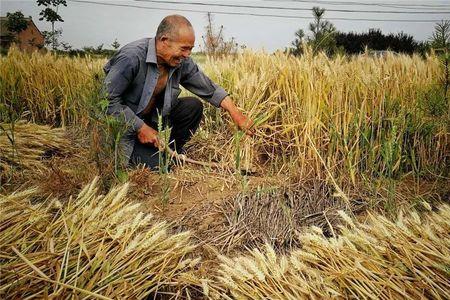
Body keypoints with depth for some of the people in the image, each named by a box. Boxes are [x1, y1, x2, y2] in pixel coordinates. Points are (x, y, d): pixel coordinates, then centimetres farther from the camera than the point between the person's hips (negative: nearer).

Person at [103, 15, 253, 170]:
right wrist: (140, 128, -24)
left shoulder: (182, 62, -9)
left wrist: (236, 115, -6)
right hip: (123, 126, -6)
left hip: (151, 119, 6)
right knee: (158, 166, -21)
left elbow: (210, 89, 1)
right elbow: (108, 99, -25)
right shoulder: (131, 58, -27)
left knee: (193, 106, -11)